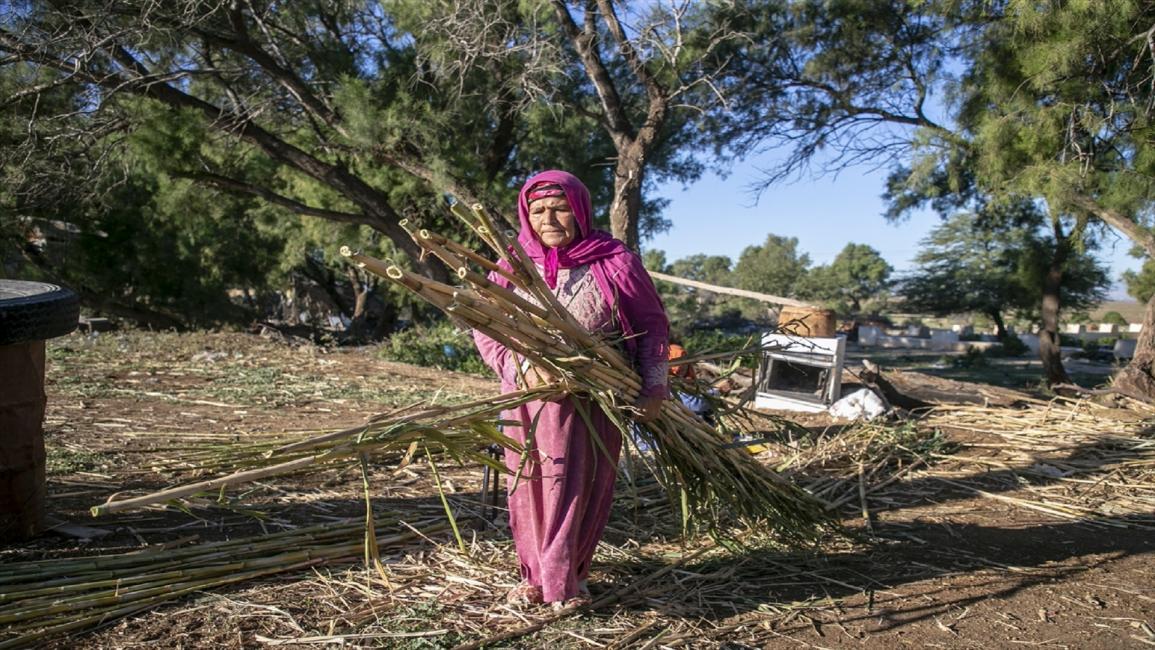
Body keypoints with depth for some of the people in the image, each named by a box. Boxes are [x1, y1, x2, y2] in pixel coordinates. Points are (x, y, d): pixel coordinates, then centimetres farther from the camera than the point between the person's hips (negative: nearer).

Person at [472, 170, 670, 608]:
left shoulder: (614, 263, -6)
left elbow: (651, 324, 1)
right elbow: (486, 332, -2)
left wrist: (654, 387, -4)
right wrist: (523, 366, -19)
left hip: (594, 401, -2)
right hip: (530, 397, 2)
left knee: (583, 486, 4)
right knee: (530, 485, 8)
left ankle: (567, 578, 22)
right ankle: (534, 574, 27)